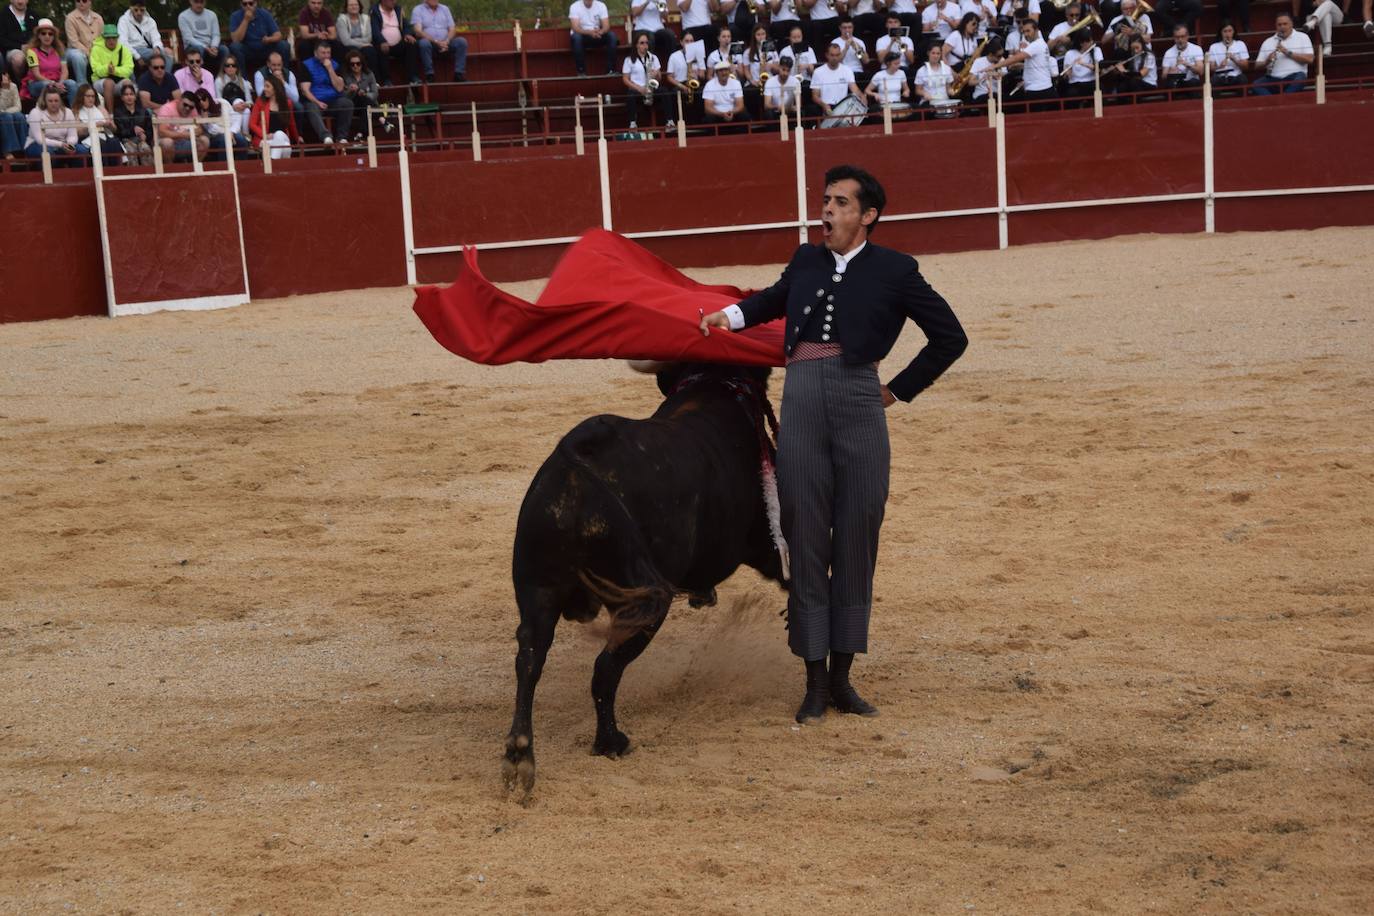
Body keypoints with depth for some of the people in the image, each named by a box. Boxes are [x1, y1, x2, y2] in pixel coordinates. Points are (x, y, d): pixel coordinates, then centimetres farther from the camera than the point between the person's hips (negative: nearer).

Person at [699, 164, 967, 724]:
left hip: (859, 405, -2)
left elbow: (950, 338, 11)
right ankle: (815, 682, 10)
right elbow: (776, 300, 38)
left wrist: (900, 389, 8)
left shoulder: (894, 270, 6)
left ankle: (842, 677, 13)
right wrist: (732, 316, 20)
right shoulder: (805, 261, 16)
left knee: (856, 542, 2)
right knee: (806, 542, 2)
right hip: (801, 401, 2)